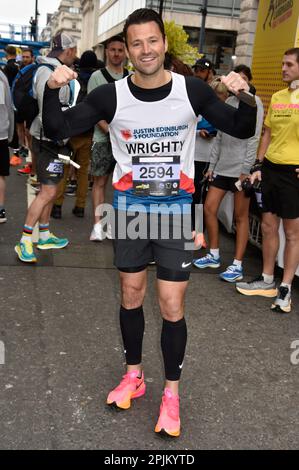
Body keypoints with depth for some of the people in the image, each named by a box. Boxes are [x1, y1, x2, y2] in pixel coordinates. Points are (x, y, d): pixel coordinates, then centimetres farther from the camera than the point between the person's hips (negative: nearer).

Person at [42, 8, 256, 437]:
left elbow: (243, 131, 0)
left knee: (172, 307, 0)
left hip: (177, 209, -1)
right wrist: (52, 90, -21)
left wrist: (244, 97, -20)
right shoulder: (111, 96, -7)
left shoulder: (192, 91, -7)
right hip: (130, 207, 2)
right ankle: (133, 375, 36)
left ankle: (171, 392, 22)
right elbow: (57, 131, -4)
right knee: (131, 296, 14)